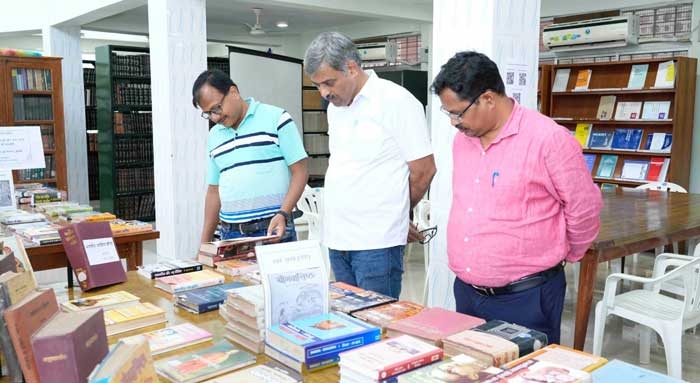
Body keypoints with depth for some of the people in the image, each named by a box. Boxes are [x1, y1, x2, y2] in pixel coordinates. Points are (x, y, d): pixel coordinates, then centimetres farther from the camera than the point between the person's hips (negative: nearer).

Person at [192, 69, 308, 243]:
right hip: (231, 234, 4)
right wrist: (205, 242, 14)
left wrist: (283, 214, -17)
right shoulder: (214, 136, 13)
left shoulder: (276, 118, -3)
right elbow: (214, 191, 18)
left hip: (273, 229, -4)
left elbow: (300, 172, -4)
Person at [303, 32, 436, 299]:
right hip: (337, 237, 7)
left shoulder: (396, 101, -9)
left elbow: (423, 170, -8)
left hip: (377, 241, -7)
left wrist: (392, 212, 6)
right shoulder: (335, 106, 13)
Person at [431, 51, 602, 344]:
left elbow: (584, 209, -7)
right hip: (466, 291, 7)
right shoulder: (462, 140, 6)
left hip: (526, 297, -6)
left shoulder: (549, 139, -16)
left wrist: (567, 254, 7)